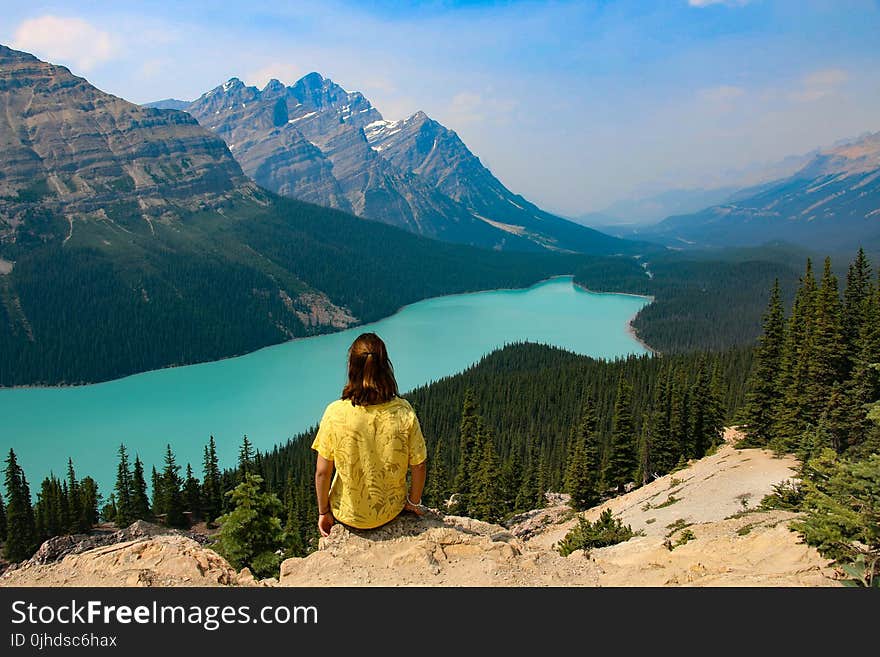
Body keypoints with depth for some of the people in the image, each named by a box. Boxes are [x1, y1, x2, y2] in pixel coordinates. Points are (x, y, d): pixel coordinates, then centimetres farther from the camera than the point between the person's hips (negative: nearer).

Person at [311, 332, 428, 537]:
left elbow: (322, 472, -14)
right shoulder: (403, 412, -20)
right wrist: (414, 502, 8)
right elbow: (419, 467, -11)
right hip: (391, 511, 1)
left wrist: (323, 512, 3)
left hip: (348, 515, -1)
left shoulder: (335, 413, -23)